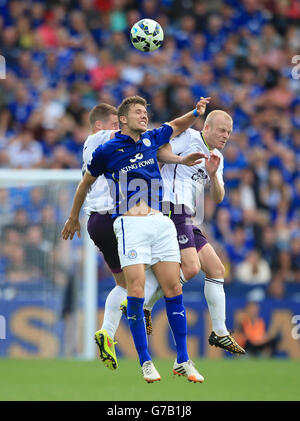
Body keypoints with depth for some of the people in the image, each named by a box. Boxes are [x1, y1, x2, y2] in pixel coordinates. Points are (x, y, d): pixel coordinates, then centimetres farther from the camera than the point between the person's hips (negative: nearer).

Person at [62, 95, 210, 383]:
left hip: (160, 222, 4)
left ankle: (182, 361, 5)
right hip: (130, 225, -4)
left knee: (174, 289, -1)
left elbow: (176, 126, 35)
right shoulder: (107, 150, 4)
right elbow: (85, 183, 19)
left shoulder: (151, 140, 15)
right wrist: (73, 218, 28)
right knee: (136, 290, -14)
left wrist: (196, 113, 16)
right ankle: (145, 362, -5)